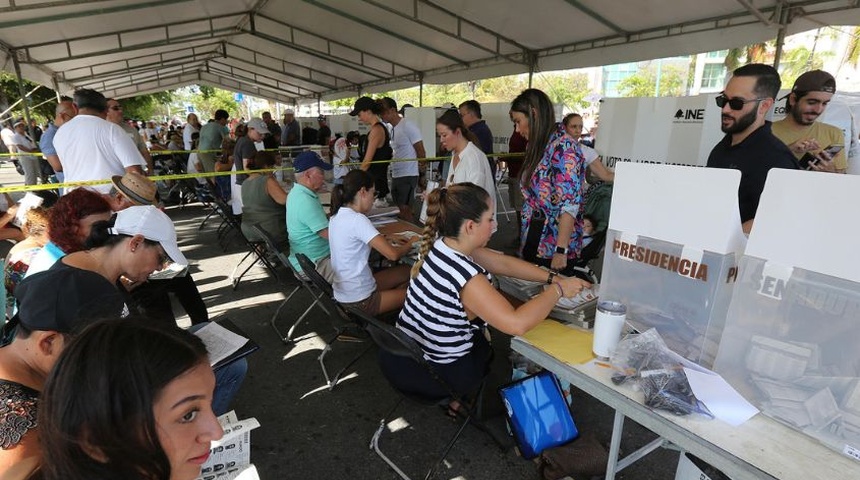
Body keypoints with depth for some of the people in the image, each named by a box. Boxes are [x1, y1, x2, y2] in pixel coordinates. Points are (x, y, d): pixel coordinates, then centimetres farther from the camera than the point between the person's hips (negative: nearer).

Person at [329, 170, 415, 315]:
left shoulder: (337, 216, 3)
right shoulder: (357, 219, -24)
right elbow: (393, 254, -25)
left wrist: (387, 238, 13)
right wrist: (411, 243, -4)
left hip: (345, 293, 9)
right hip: (359, 301, -8)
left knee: (406, 272, 17)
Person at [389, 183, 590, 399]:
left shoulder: (442, 245, -7)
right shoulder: (464, 276, -31)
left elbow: (503, 263, 2)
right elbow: (517, 323, -33)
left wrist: (553, 278, 2)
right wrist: (558, 289, -19)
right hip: (434, 376, -6)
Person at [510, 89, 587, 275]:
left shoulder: (563, 147, -17)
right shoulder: (538, 146, 9)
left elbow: (569, 204, -22)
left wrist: (561, 251, -23)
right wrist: (525, 242, 13)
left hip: (554, 246, -8)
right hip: (532, 241, 8)